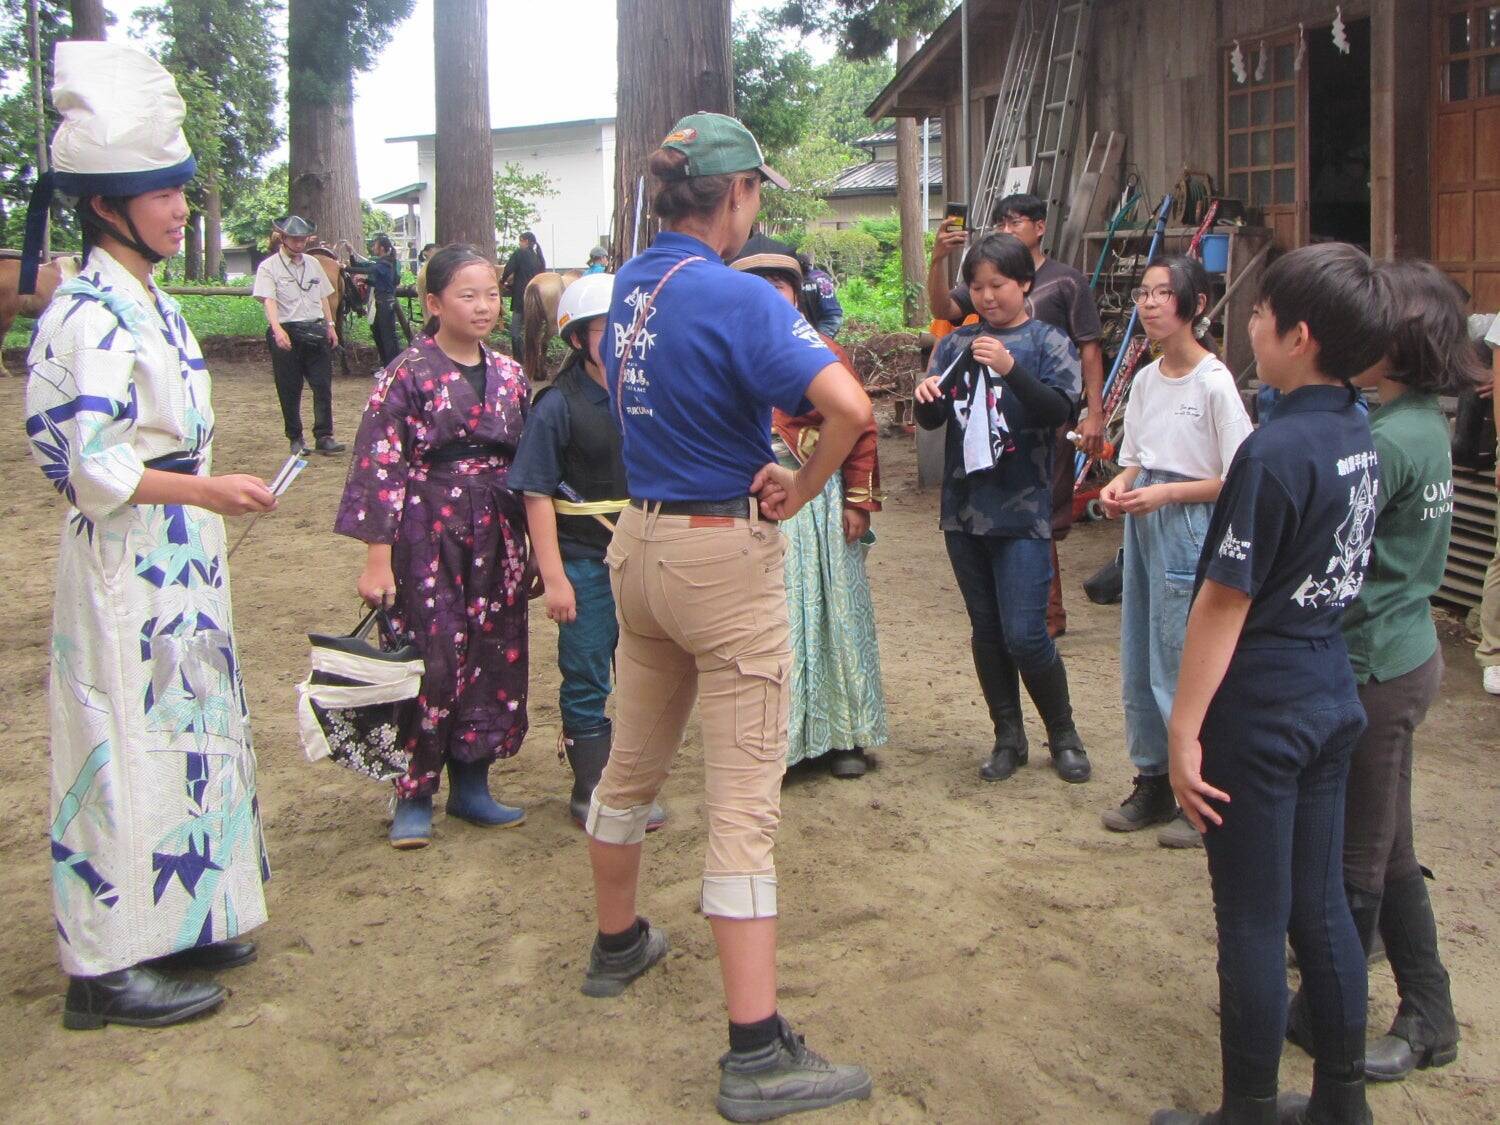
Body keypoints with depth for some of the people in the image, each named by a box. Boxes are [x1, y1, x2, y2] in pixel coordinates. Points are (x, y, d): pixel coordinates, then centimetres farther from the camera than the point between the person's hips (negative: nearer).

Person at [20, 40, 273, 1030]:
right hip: (125, 565, -9)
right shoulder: (89, 316, -16)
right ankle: (108, 967, 11)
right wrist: (210, 492, -26)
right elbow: (95, 469, -23)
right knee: (131, 742, -2)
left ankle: (180, 922, 29)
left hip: (180, 559, 9)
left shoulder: (150, 303, 12)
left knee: (188, 724, 15)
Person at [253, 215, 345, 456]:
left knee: (323, 386, -3)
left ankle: (324, 437, -1)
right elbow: (269, 300, -16)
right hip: (286, 334, -4)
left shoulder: (313, 264, 14)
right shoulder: (268, 267, -3)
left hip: (316, 331, 4)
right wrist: (278, 330, -30)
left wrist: (330, 326, 15)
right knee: (289, 390, 3)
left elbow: (324, 297, 21)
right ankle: (295, 439, 12)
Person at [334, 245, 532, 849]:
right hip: (428, 534, -5)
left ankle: (472, 784, 22)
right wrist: (377, 556, -14)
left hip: (496, 538, 5)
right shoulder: (408, 373, -7)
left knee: (495, 658, 8)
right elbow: (380, 465, -10)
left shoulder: (509, 375, 9)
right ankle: (414, 794, 12)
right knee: (433, 661, -3)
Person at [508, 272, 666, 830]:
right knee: (585, 679, 5)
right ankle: (591, 790, 18)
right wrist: (553, 577, -14)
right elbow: (537, 495, -11)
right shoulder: (558, 406, -10)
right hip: (585, 561, -5)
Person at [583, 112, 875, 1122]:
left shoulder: (628, 285, 6)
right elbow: (850, 406, -30)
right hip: (725, 554, -8)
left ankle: (618, 942, 43)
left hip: (640, 536, 8)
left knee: (632, 760, 22)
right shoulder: (736, 297, -18)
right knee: (745, 798, -5)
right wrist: (804, 489, -12)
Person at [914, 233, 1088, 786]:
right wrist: (927, 398, -15)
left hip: (1022, 509, -4)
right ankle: (1008, 736, 25)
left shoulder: (1046, 341, 0)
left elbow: (1059, 409, -14)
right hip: (964, 507, 4)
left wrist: (1010, 369, -28)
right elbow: (932, 420, 8)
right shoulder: (957, 343, 10)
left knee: (1024, 635, -7)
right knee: (987, 631, 11)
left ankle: (1064, 734, 15)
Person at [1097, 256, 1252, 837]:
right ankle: (1153, 780, 28)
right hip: (1144, 528, 8)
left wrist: (1164, 494, -19)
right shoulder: (1145, 380, 9)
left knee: (1185, 665, -4)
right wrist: (1119, 487, -3)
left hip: (1189, 529, -8)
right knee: (1139, 663, 13)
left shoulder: (1214, 382, -14)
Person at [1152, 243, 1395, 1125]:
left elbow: (1224, 602, -20)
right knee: (1321, 903, 17)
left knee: (1253, 920, 4)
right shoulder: (1360, 438, 5)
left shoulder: (1275, 451, -21)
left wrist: (1184, 728, -15)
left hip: (1261, 713, -8)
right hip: (1334, 700, 8)